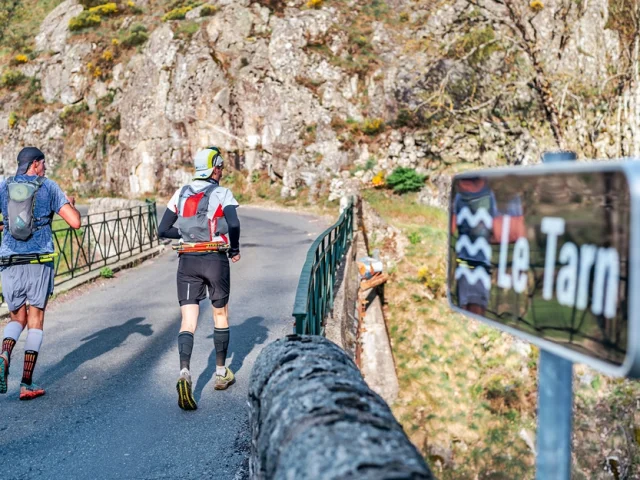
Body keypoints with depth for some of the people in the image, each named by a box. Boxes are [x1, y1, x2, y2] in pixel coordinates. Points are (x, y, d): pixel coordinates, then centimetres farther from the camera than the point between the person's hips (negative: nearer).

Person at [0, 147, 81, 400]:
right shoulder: (49, 187, 1)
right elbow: (75, 222, -4)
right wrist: (71, 204, 17)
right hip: (39, 261, -2)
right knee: (35, 321, 7)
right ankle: (27, 384, 6)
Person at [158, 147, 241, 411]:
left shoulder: (181, 194, 9)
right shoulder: (223, 194, -4)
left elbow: (163, 230, 8)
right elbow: (233, 224, -21)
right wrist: (235, 249, -4)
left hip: (188, 261, 2)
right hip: (216, 260, -2)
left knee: (188, 320, -2)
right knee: (220, 315, 17)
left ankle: (184, 373, -25)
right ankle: (221, 373, 28)